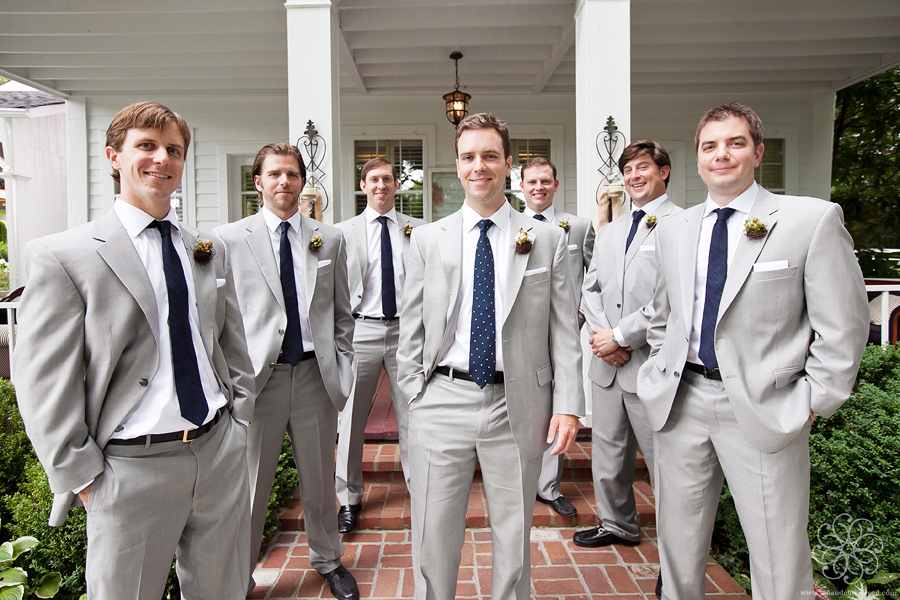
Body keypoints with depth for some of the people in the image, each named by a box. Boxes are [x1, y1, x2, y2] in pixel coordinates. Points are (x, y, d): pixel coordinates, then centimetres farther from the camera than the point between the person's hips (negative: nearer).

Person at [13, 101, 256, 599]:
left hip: (221, 452, 5)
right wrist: (85, 479, -9)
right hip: (132, 469, -4)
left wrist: (239, 422, 7)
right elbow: (44, 386, -9)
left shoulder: (210, 251, 9)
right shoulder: (62, 257, -8)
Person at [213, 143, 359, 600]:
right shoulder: (228, 238, 0)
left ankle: (327, 561, 39)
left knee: (319, 482, 17)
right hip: (256, 377, -2)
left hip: (315, 375, 3)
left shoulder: (330, 239, 8)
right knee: (249, 487, 8)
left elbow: (341, 314, 11)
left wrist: (342, 372, 5)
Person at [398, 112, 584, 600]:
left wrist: (568, 403, -6)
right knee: (434, 537, 11)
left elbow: (563, 329, 1)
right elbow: (412, 328, 7)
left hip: (517, 407, 0)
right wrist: (415, 395, 2)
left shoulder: (547, 240, 3)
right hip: (443, 401, 1)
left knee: (515, 536, 15)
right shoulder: (428, 239, 5)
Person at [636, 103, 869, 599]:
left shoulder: (814, 219, -5)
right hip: (681, 402, 4)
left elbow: (843, 326, -5)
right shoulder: (672, 230, 9)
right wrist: (662, 372, 10)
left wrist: (813, 401, -8)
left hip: (765, 410, -4)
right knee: (677, 548, 16)